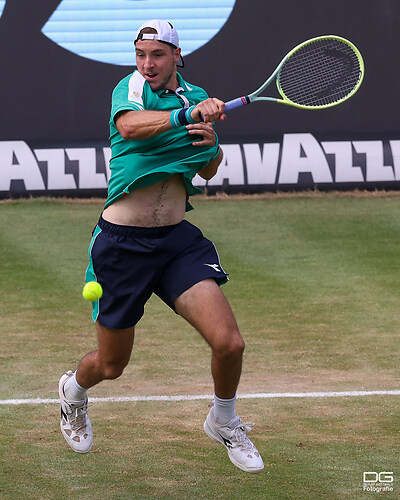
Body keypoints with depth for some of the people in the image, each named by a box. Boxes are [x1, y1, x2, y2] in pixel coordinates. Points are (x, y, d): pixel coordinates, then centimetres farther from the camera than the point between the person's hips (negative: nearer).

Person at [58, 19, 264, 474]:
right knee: (111, 364, 11)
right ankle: (74, 390, 48)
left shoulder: (196, 96, 9)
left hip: (178, 239, 4)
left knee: (228, 343, -13)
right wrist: (188, 115, -41)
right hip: (122, 244, -4)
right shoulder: (131, 88, -6)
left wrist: (211, 142, -2)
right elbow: (129, 125, -30)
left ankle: (224, 423, 17)